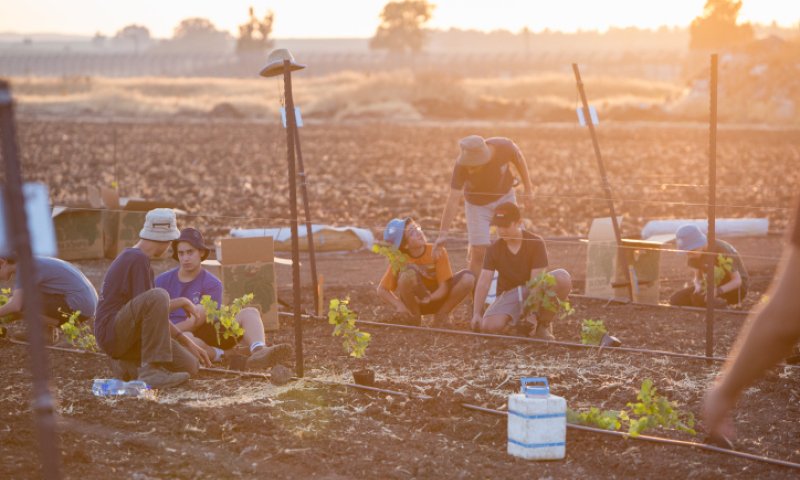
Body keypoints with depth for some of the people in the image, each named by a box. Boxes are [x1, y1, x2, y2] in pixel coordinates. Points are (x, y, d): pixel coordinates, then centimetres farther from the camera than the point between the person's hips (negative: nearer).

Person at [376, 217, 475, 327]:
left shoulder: (437, 252, -16)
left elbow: (444, 288, -17)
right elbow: (381, 290, -10)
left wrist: (429, 298, -38)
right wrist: (399, 306, -26)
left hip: (436, 299, 2)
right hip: (414, 303, -1)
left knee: (468, 278, -23)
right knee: (408, 274, -34)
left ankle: (441, 316, -5)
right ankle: (414, 317, -10)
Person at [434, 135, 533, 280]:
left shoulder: (504, 147, -32)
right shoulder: (462, 166, -35)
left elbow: (520, 161, -9)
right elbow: (453, 199, -37)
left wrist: (528, 189, -1)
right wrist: (443, 234, -41)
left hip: (505, 196, 2)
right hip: (477, 203, -2)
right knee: (479, 251, -9)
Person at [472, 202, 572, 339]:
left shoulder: (536, 243, -11)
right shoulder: (494, 249, -4)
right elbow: (483, 282, -12)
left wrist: (532, 313, -29)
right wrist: (477, 314, -24)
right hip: (508, 294, 0)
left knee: (562, 278, -32)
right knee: (490, 325, -33)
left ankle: (543, 323, -12)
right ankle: (515, 319, 1)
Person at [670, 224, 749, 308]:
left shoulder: (722, 250, -27)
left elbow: (737, 280, -23)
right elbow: (698, 277, -1)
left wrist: (716, 291, -40)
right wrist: (698, 288, -26)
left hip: (735, 287, -7)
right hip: (714, 284, 7)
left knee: (698, 297, -34)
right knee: (675, 300, -12)